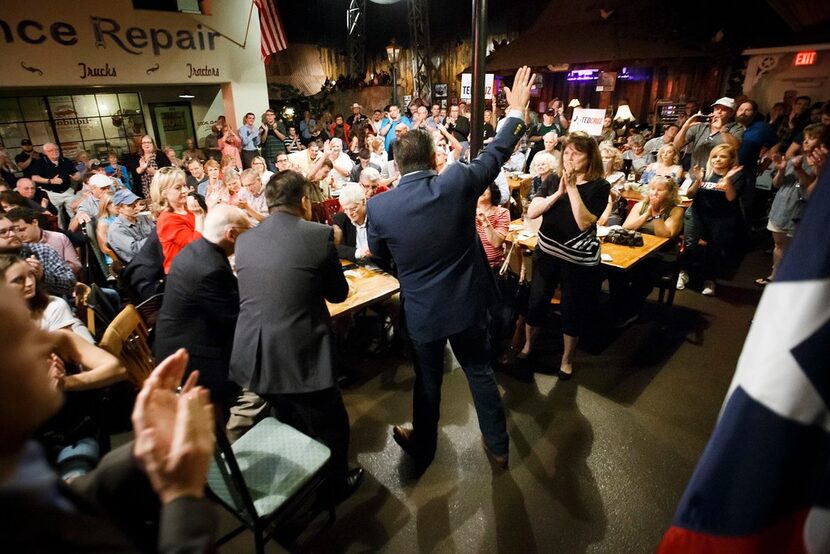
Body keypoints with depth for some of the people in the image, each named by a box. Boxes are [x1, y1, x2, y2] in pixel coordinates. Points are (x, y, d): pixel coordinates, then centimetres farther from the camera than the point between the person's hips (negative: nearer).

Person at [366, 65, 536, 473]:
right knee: (480, 370, 21)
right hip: (467, 302, 1)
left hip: (422, 310, -1)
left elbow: (379, 255, 2)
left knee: (428, 379, 20)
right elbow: (496, 153, 1)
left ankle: (423, 447, 43)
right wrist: (516, 111, 16)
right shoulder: (458, 182, -16)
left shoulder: (379, 206, -16)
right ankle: (498, 445, 38)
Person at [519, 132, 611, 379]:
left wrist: (572, 188, -24)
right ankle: (527, 346, 35)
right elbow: (531, 213, -10)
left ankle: (567, 359, 31)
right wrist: (558, 193, -20)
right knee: (536, 302, 12)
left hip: (579, 259, -3)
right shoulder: (553, 180, 1)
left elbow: (584, 223, -22)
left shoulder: (599, 186, -9)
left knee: (573, 310, 10)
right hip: (547, 252, 3)